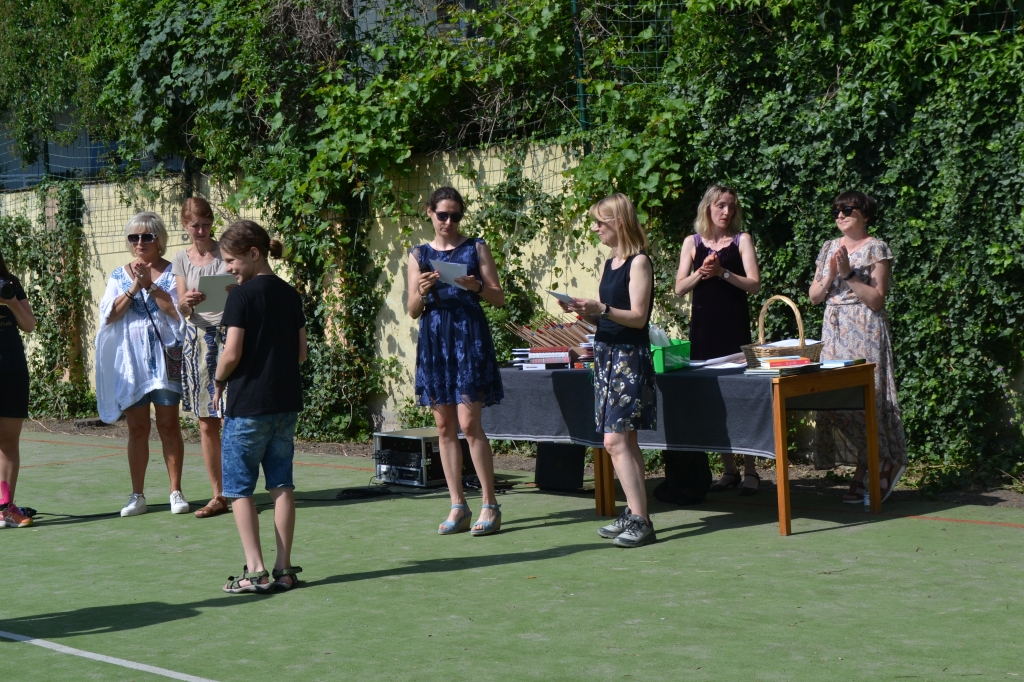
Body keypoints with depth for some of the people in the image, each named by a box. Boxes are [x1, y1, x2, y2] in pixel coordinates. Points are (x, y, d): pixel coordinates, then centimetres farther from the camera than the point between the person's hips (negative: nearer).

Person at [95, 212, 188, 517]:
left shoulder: (172, 272, 2)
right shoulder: (119, 276, 10)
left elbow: (177, 309, -10)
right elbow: (108, 315, -1)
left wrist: (150, 285, -14)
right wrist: (133, 289, -10)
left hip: (164, 357, -2)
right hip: (130, 359, 2)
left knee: (168, 425, 0)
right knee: (137, 428, 5)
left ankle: (176, 492, 6)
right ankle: (137, 495, 10)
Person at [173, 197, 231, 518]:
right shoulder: (181, 260, 9)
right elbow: (181, 309, 5)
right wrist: (187, 302, -18)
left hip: (230, 333, -3)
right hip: (199, 338, 3)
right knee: (207, 422, 4)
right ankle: (218, 495, 11)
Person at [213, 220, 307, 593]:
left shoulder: (242, 295, -12)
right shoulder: (290, 294, 8)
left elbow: (232, 353, -15)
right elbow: (301, 352, 11)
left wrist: (219, 382, 2)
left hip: (248, 403, -6)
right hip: (287, 401, 6)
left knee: (239, 488, 2)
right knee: (282, 484, 9)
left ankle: (255, 571, -3)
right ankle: (283, 569, 10)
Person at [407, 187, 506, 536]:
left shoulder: (475, 248, 4)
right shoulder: (419, 255, 10)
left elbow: (499, 297, 4)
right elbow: (412, 311, 9)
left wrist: (477, 287, -16)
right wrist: (422, 292, -12)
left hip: (469, 337, -4)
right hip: (434, 341, 4)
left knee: (469, 422, -10)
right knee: (444, 426, 4)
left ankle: (490, 505, -3)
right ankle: (458, 506, 10)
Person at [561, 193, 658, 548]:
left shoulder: (639, 262, -9)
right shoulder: (609, 264, 16)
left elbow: (637, 317, -16)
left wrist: (600, 309, -28)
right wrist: (582, 311, 2)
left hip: (630, 356, -9)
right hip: (607, 355, 9)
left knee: (615, 440, -15)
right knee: (625, 439, 9)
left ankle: (640, 520, -16)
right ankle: (634, 514, 13)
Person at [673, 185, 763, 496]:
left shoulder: (741, 240, 3)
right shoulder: (692, 242, 9)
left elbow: (754, 285, -5)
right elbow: (679, 288, 6)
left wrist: (723, 273, -16)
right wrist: (700, 273, -11)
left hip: (734, 326, -3)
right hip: (703, 327, 3)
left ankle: (750, 471, -1)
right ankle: (729, 470, 11)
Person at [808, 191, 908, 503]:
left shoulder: (876, 249, -4)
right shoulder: (829, 248, 15)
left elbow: (876, 300, -11)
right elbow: (814, 296, 12)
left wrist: (848, 274, -16)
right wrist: (830, 275, -5)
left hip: (865, 334, -6)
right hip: (834, 333, 6)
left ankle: (887, 465, 0)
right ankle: (863, 473, 5)